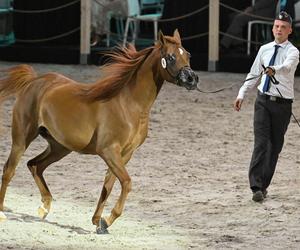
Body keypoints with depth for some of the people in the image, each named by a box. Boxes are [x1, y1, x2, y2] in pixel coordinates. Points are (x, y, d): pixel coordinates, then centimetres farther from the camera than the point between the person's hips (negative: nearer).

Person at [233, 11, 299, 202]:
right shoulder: (264, 50, 8)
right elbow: (254, 74, 17)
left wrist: (274, 69, -50)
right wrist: (242, 94, 10)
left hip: (282, 104, -2)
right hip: (263, 101, 2)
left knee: (275, 146, 4)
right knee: (261, 143, -10)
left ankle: (264, 185, 16)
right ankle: (256, 187, -18)